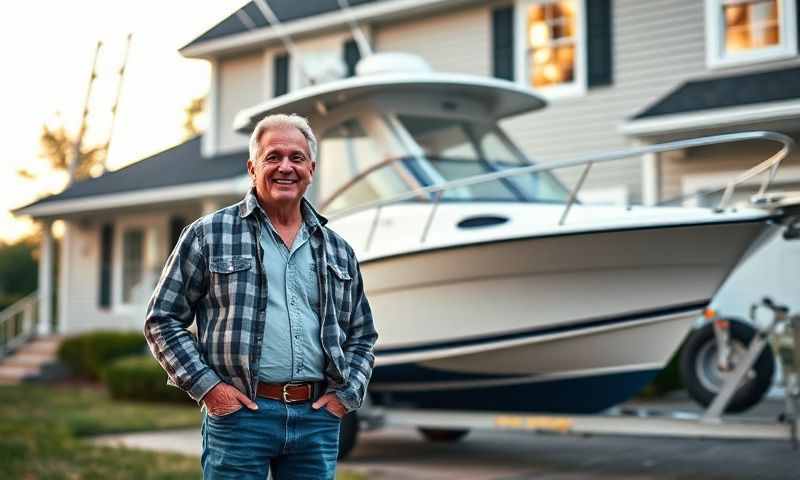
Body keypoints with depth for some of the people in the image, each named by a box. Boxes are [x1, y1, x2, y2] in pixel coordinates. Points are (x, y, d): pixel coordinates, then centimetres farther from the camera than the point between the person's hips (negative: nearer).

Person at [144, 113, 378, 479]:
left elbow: (362, 335, 22)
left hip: (317, 418, 4)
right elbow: (162, 320, 3)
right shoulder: (208, 235, 3)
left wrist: (347, 393, 6)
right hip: (239, 413, -3)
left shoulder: (337, 251, 14)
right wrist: (205, 385, -7)